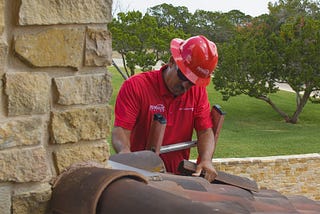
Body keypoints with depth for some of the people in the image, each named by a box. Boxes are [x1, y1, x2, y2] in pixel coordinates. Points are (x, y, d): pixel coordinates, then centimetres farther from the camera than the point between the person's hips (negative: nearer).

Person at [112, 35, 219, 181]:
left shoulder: (198, 91, 12)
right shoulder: (135, 86, -1)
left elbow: (205, 131, 8)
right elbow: (120, 130, -8)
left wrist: (206, 160, -12)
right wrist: (125, 151, -30)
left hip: (178, 174, 2)